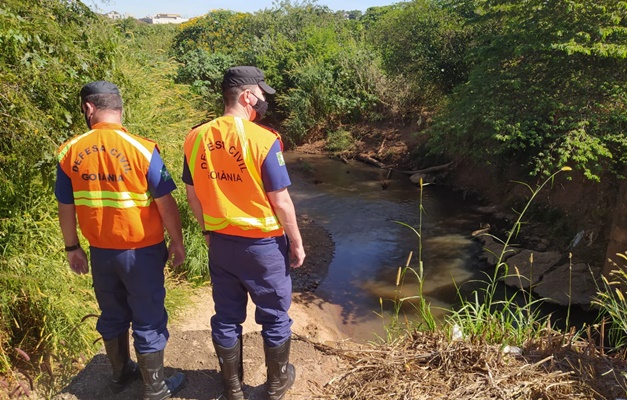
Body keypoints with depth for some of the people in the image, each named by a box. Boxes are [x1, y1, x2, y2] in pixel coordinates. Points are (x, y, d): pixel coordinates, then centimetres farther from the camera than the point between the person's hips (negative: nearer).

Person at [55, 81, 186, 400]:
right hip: (142, 251, -4)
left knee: (112, 315, 22)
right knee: (149, 319, 10)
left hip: (100, 251, 4)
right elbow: (165, 203, -14)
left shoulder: (69, 152, -5)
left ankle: (121, 374, 42)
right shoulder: (141, 148, -16)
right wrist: (177, 242, 0)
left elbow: (65, 208, 3)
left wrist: (72, 247, 16)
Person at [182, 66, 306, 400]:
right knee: (274, 317, 17)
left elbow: (193, 196, 5)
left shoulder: (195, 138, -3)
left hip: (220, 243, 5)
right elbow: (281, 202, -15)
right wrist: (297, 244, -2)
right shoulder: (263, 140, -19)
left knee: (227, 317, 19)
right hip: (263, 244, -4)